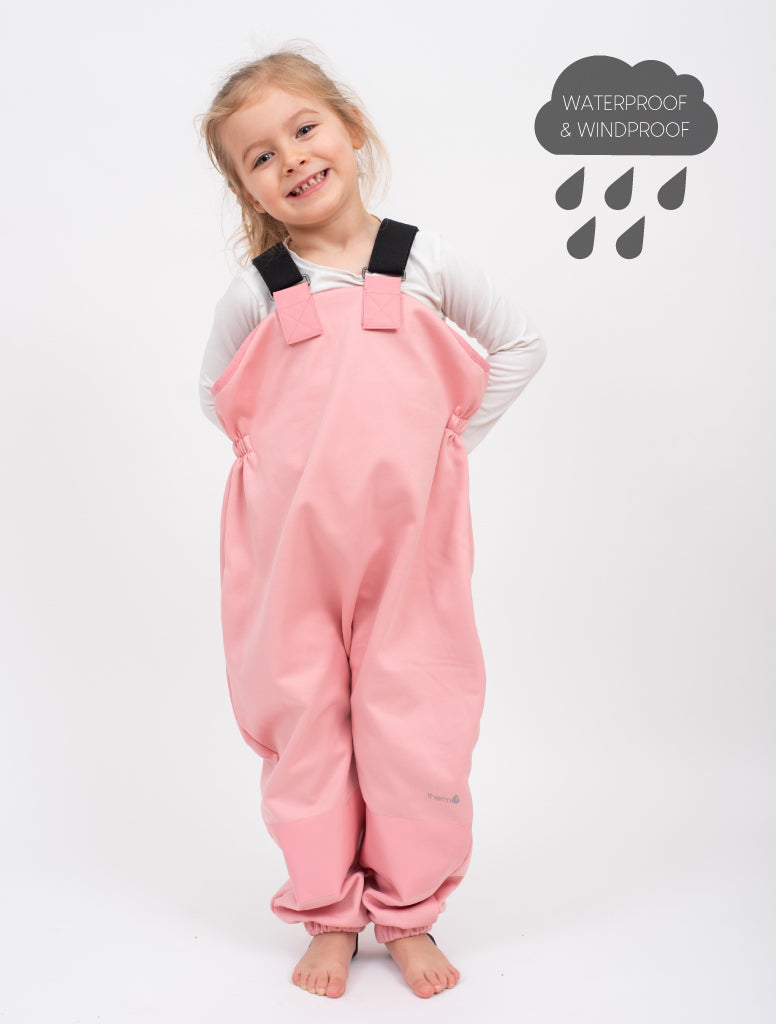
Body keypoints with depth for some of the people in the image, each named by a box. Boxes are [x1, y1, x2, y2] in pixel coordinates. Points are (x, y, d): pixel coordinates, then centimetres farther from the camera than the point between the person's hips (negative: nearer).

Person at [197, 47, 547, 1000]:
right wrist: (287, 461, 5)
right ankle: (329, 913, 29)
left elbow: (519, 346, 11)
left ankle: (408, 913, 27)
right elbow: (218, 393, 17)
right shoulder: (252, 294, 1)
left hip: (409, 542, 0)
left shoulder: (425, 262, 0)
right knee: (305, 725, 9)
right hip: (291, 544, 1)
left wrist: (451, 440, 4)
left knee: (416, 727, 5)